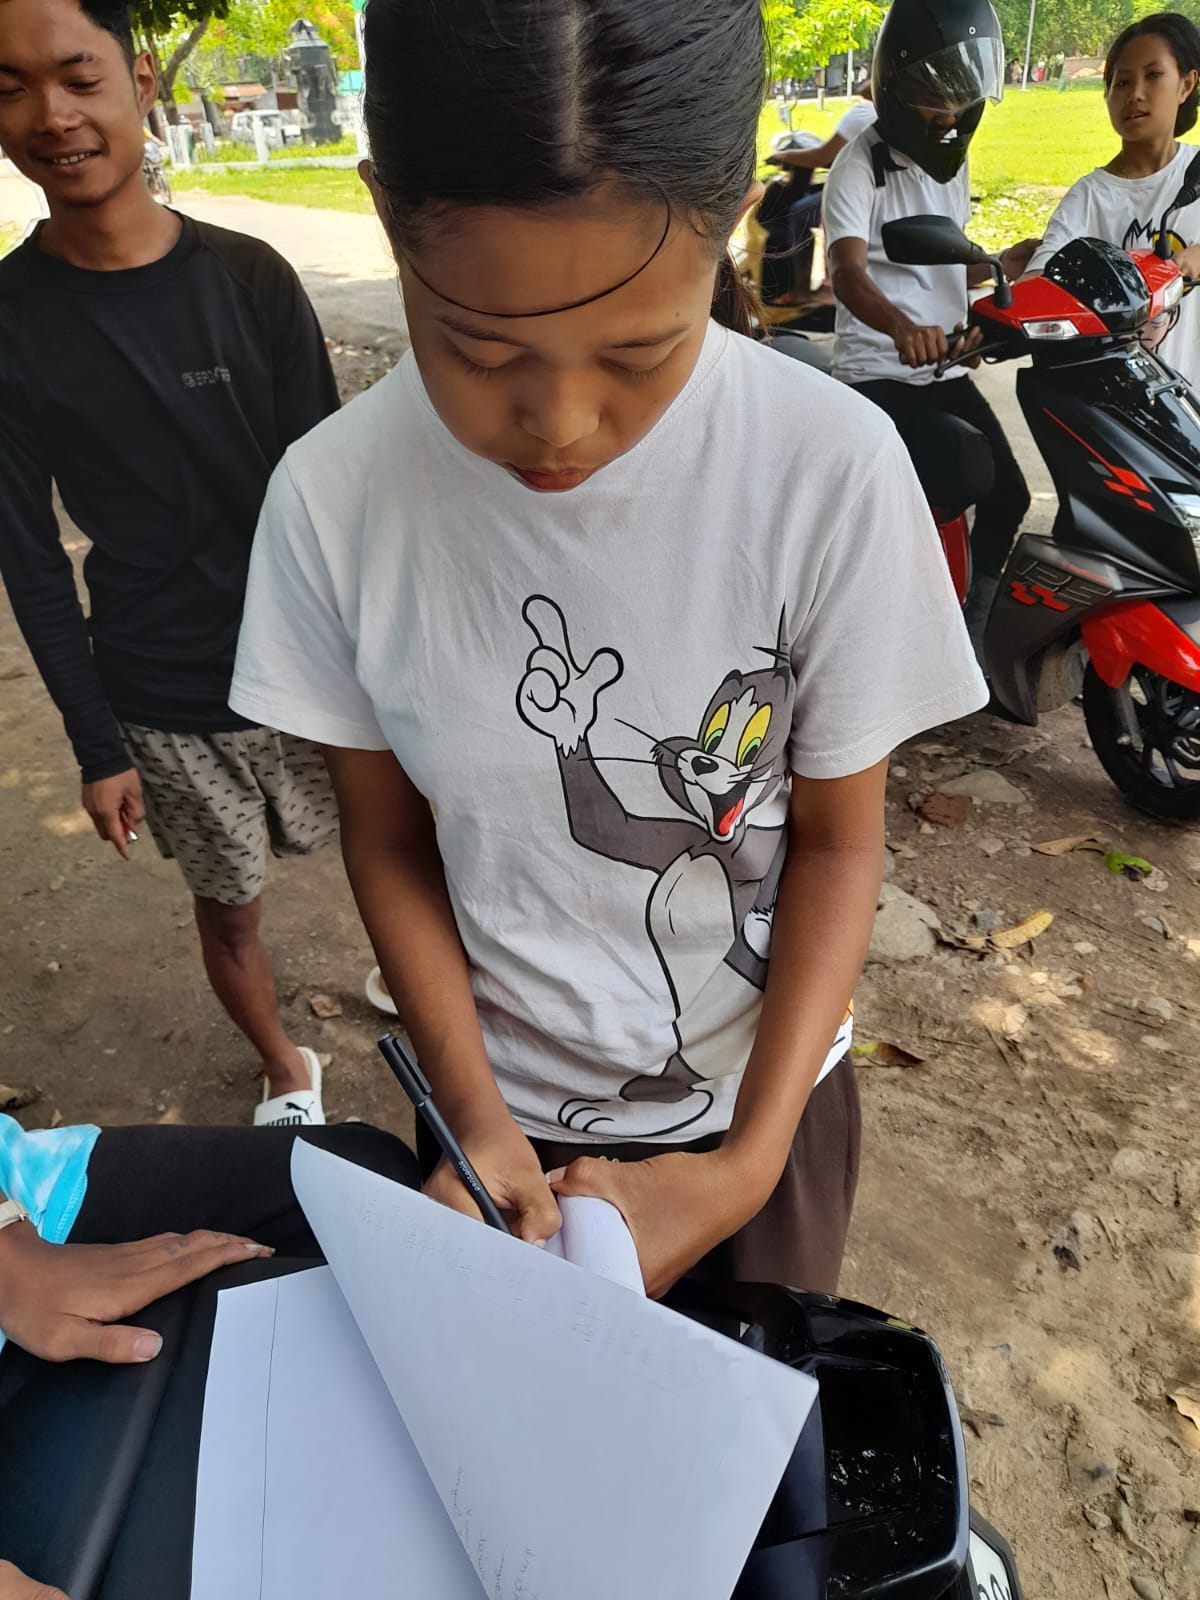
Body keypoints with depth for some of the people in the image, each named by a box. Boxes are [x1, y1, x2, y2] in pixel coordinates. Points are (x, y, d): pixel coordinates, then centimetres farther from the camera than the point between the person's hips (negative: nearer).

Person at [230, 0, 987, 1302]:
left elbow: (838, 838, -13)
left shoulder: (833, 468, -23)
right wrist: (475, 1115, -17)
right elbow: (387, 836, -8)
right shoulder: (332, 497, -19)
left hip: (758, 1098, 0)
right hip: (499, 1108, 1)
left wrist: (752, 1159, -19)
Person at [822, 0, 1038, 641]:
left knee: (1008, 497, 1)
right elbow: (848, 274, -27)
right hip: (877, 374, -8)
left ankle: (968, 637, 20)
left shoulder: (953, 162, 16)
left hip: (946, 370, 8)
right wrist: (902, 328, -46)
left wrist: (1004, 263, 13)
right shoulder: (860, 166, -9)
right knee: (968, 474, -29)